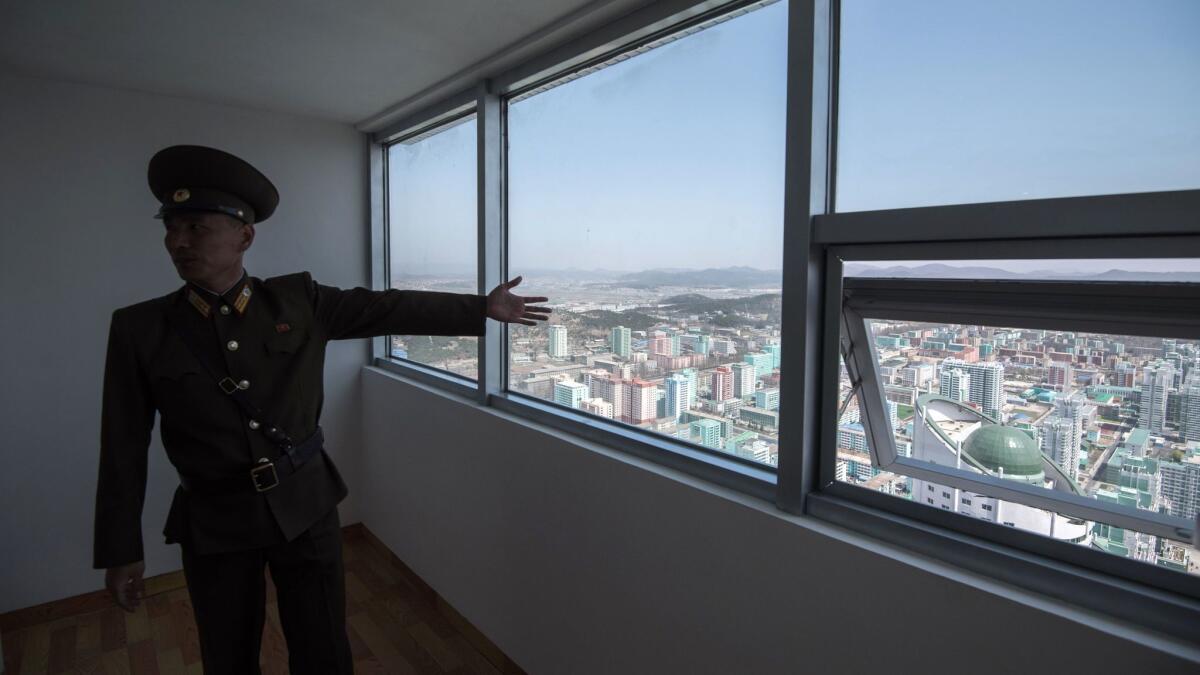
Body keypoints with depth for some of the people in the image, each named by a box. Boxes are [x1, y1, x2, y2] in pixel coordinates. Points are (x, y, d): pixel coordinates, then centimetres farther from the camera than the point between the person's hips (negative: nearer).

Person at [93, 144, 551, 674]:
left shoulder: (298, 300, -5)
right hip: (214, 523, 0)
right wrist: (120, 550, 1)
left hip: (306, 507, 0)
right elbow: (124, 450, -2)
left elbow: (388, 309, -3)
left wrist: (481, 308, -3)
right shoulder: (140, 328, -6)